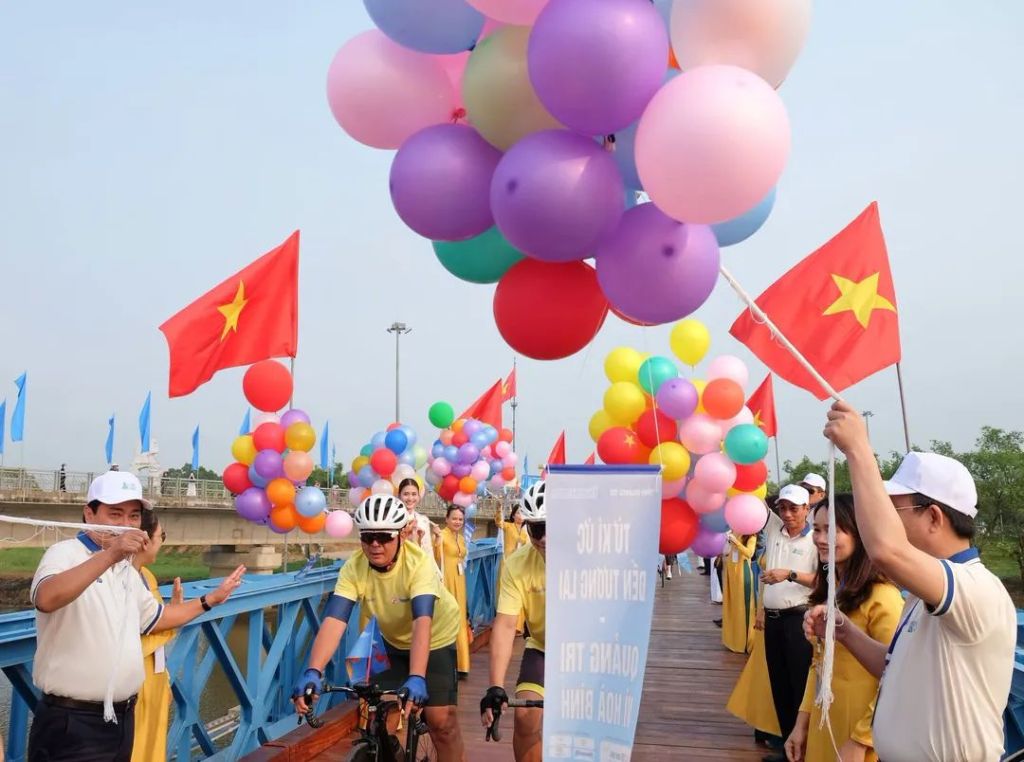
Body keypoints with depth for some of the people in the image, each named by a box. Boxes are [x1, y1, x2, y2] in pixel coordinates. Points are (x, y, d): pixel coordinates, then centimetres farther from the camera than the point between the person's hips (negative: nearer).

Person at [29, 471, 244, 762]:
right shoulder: (65, 554, -12)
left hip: (123, 718, 8)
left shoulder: (128, 571, 14)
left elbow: (155, 618, 29)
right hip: (72, 724, -8)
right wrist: (109, 555, -44)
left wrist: (212, 599, 28)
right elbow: (45, 600, -34)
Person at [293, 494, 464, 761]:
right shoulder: (354, 568, -25)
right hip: (394, 641, 3)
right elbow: (334, 621, -35)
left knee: (440, 719, -10)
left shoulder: (419, 562, -34)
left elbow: (422, 623, -43)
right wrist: (313, 673, -48)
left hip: (436, 638, -3)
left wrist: (416, 678, -55)